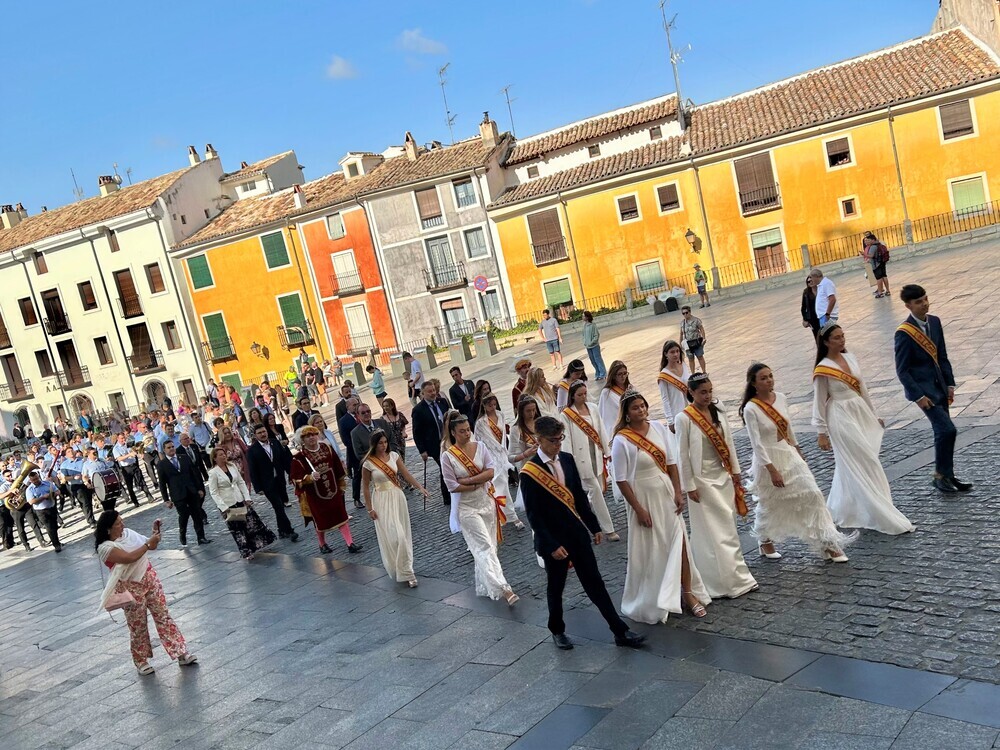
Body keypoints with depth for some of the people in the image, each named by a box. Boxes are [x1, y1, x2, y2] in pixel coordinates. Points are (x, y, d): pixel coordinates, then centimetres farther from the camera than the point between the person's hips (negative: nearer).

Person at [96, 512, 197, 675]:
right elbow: (129, 558, -30)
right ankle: (141, 661, 28)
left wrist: (155, 532, -5)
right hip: (130, 588, -5)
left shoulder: (127, 533, 2)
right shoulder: (105, 547, -18)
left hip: (150, 578, 5)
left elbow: (150, 546, 11)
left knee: (163, 616, 6)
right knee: (138, 626, 8)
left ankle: (181, 653, 9)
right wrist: (148, 544, -24)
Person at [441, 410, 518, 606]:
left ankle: (484, 586, 24)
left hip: (487, 502, 4)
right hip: (466, 507, -4)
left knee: (487, 546, 10)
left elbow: (490, 472, -8)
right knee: (484, 547, -10)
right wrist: (478, 484, -10)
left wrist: (467, 480, -17)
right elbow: (452, 486, -12)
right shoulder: (448, 456, -11)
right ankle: (503, 589, -16)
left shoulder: (480, 447, -1)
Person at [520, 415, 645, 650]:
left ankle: (620, 631, 14)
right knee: (555, 587, 15)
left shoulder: (567, 459, -2)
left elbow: (580, 496, 7)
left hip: (578, 533, 4)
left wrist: (594, 526, 8)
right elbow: (533, 515, -15)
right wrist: (551, 545, -16)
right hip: (553, 540, -4)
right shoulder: (529, 473, -18)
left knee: (595, 583, 9)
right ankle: (557, 630, 36)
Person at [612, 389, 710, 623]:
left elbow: (671, 462, 4)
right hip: (644, 499, -4)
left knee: (679, 543, 6)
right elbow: (621, 480, -13)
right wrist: (638, 509, -13)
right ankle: (651, 602, 26)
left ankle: (687, 593, 21)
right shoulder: (622, 440, -16)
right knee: (650, 550, 8)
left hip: (667, 495, 4)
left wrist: (678, 493, -1)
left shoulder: (658, 428, -2)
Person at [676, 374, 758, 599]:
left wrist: (736, 471, 11)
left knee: (727, 527, 13)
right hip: (703, 479, -6)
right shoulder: (684, 418, -14)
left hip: (723, 476, 6)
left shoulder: (717, 412, 4)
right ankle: (723, 582, 7)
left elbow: (729, 443, 11)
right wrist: (689, 486, -11)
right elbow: (683, 455, -12)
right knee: (711, 532, 0)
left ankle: (735, 577, 24)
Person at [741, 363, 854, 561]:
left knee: (812, 495, -1)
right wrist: (772, 470, -22)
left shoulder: (780, 398, -2)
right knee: (769, 505, 13)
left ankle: (828, 544, 7)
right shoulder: (750, 409, -19)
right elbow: (756, 444, -20)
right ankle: (765, 541, 39)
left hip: (789, 455, 5)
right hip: (768, 460, -5)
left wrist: (797, 450, 19)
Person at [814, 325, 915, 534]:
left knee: (850, 467, 15)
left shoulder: (850, 357, 6)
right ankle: (887, 519, 1)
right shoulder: (823, 370, -12)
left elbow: (862, 389, 15)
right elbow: (819, 402, -8)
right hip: (842, 419, -7)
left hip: (861, 414, 7)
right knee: (864, 466, -5)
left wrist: (874, 415, 18)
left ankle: (841, 510, 31)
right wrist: (822, 433, -7)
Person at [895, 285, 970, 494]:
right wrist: (918, 396, -16)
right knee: (948, 430, -11)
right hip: (922, 389, -7)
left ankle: (946, 475, 22)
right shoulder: (904, 333, -17)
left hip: (939, 385, 7)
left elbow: (942, 356, 11)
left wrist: (950, 384, 7)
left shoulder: (934, 322, 4)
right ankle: (942, 475, 4)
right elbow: (902, 370, -14)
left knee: (942, 432, 11)